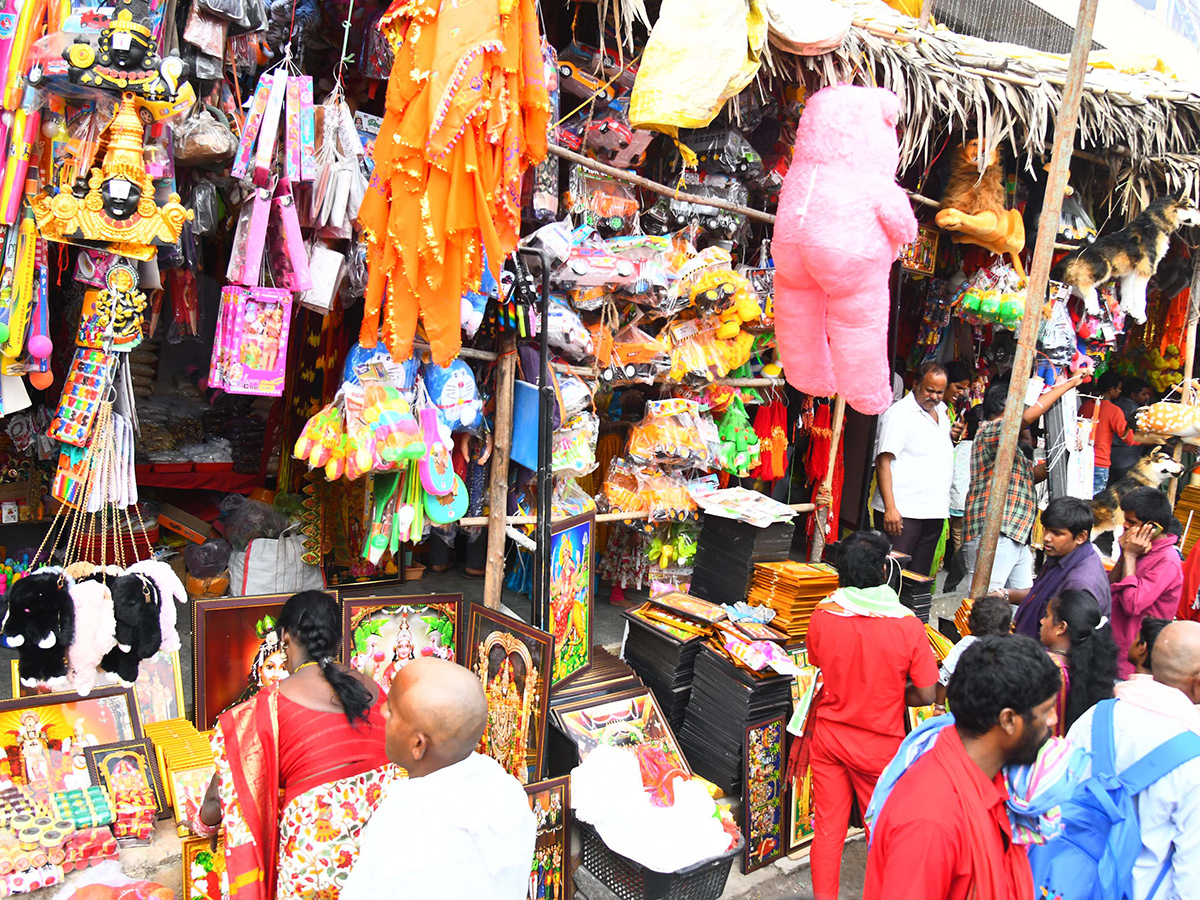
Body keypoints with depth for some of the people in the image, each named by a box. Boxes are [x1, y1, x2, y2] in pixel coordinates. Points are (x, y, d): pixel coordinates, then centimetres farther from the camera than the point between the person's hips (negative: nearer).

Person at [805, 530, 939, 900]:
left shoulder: (822, 616, -14)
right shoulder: (908, 626, -20)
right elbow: (926, 695, -13)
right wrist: (890, 696, 4)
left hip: (829, 735, 2)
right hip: (880, 745, -2)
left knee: (827, 828, 14)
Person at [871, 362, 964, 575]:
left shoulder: (941, 411, 16)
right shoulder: (899, 413, -8)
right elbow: (883, 461, -15)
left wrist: (953, 437, 7)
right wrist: (890, 508, -23)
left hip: (934, 510, 8)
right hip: (902, 511, -7)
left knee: (921, 575, 10)